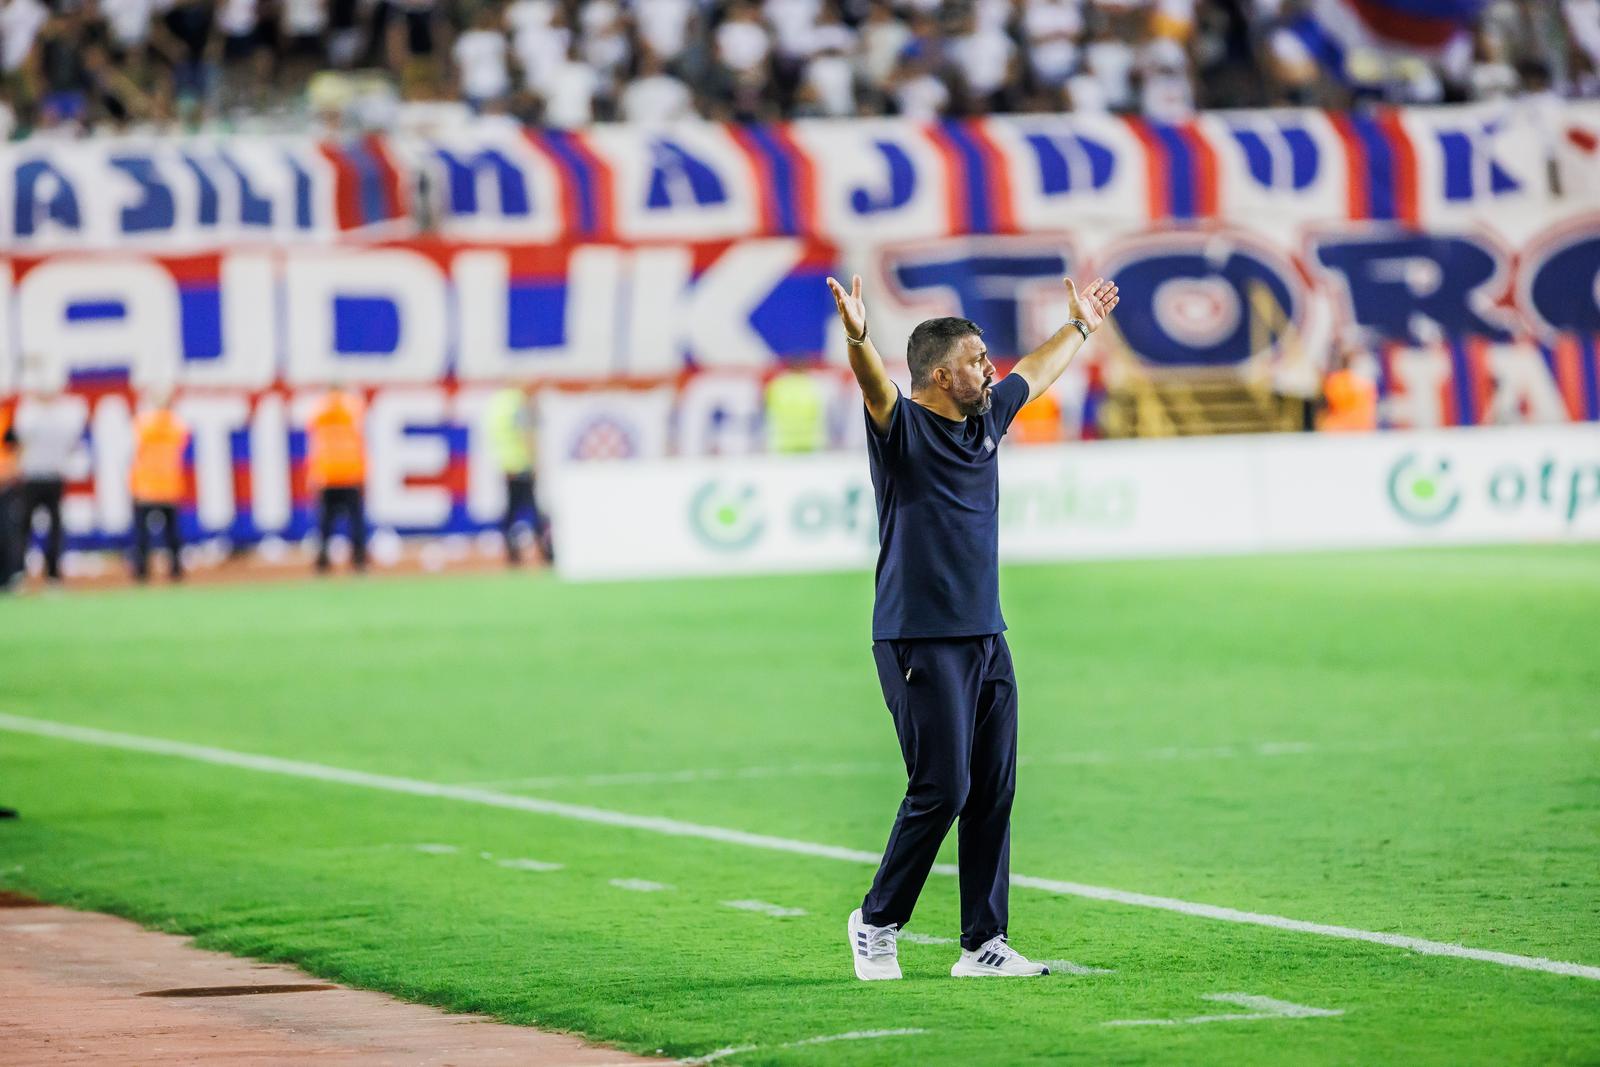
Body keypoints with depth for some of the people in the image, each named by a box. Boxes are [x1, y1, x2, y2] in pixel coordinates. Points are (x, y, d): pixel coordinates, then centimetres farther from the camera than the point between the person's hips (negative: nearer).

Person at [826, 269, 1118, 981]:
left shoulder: (986, 419, 14)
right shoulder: (903, 426, -9)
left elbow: (1035, 373, 33)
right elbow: (875, 386, -31)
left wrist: (1080, 326, 47)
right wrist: (856, 336, -51)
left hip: (986, 640, 8)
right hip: (920, 643, -8)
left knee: (994, 791, 6)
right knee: (942, 789, -9)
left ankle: (983, 946, 11)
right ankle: (877, 923, 8)